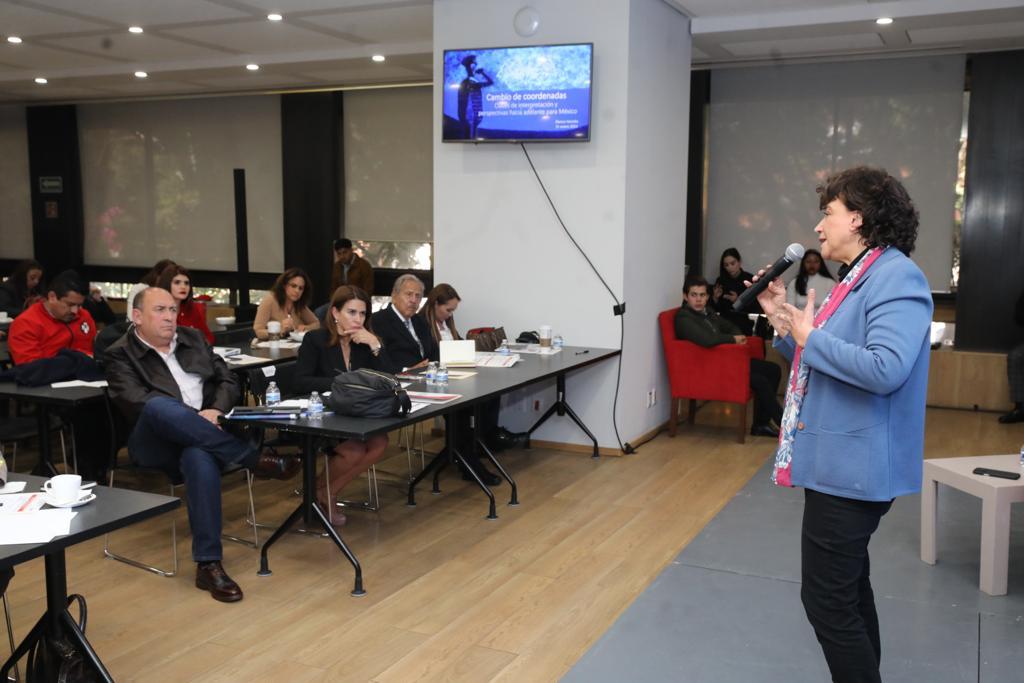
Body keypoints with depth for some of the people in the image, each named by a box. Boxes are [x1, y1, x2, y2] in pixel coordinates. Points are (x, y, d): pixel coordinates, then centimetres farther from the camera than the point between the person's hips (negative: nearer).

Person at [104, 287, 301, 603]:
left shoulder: (193, 339, 20)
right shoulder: (120, 355, 5)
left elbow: (228, 380, 15)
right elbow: (137, 404, -10)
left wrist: (216, 411, -7)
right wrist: (194, 417, -20)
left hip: (202, 439, 2)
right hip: (154, 444, -2)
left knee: (199, 457, -37)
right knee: (161, 406, -38)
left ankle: (208, 564, -34)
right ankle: (257, 459, -31)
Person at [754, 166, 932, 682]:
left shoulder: (896, 277, -17)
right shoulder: (859, 278, 14)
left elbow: (885, 369, -31)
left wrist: (809, 336, -19)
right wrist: (783, 319, 7)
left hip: (854, 466, -11)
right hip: (842, 462, 11)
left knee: (827, 599, -5)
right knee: (847, 588, 21)